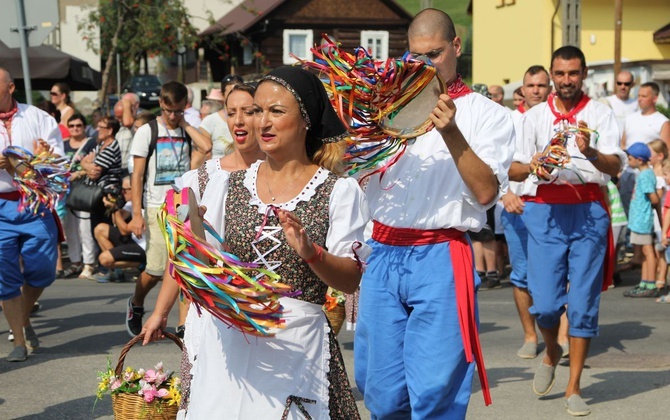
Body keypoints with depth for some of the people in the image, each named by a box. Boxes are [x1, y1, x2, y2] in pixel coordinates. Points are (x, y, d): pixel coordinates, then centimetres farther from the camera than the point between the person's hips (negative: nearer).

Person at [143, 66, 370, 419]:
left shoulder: (339, 192, -2)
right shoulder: (229, 184, 8)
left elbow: (351, 281, -7)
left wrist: (310, 253, -24)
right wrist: (160, 311, 11)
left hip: (296, 346, -2)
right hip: (226, 344, 3)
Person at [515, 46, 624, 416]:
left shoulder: (600, 114, 4)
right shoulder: (534, 116, 10)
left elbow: (615, 166, -9)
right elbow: (514, 170, 8)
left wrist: (589, 152, -29)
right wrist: (531, 166, -14)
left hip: (589, 209, -1)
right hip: (546, 209, 1)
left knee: (583, 302, -1)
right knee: (545, 302, -6)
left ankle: (574, 389, 9)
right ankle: (551, 353, 28)